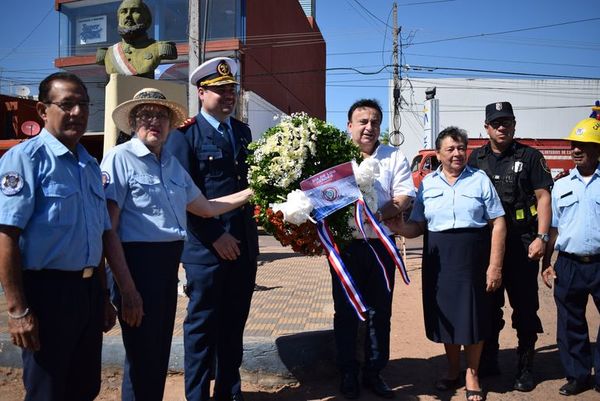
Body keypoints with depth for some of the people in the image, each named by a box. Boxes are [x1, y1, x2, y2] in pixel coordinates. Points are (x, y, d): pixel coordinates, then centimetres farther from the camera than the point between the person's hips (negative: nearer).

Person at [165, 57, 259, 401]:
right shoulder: (185, 133, -6)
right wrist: (216, 236, -14)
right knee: (203, 324, 7)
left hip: (243, 244, 6)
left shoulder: (242, 131, 14)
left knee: (234, 323, 14)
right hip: (206, 247, -6)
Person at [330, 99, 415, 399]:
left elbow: (405, 197, -2)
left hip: (381, 244, 2)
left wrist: (377, 214, -19)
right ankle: (348, 374, 22)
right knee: (345, 311, 7)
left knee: (380, 311, 10)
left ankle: (374, 372, 25)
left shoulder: (394, 157, 7)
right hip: (345, 244, -1)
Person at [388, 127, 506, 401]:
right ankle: (453, 370, 32)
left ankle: (472, 373, 26)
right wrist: (400, 228, -16)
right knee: (446, 315, 11)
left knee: (473, 316, 5)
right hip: (438, 260, 2)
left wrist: (495, 266, -9)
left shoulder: (480, 180, 2)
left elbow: (498, 224, -2)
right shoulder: (427, 184, 8)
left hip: (473, 258, -2)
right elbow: (417, 226, 7)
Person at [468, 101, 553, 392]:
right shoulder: (476, 158, 9)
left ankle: (525, 368, 18)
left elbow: (543, 197, -3)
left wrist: (541, 237, -13)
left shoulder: (529, 157, 1)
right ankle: (488, 362, 26)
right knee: (488, 305, 12)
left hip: (522, 244, -3)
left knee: (525, 307, 5)